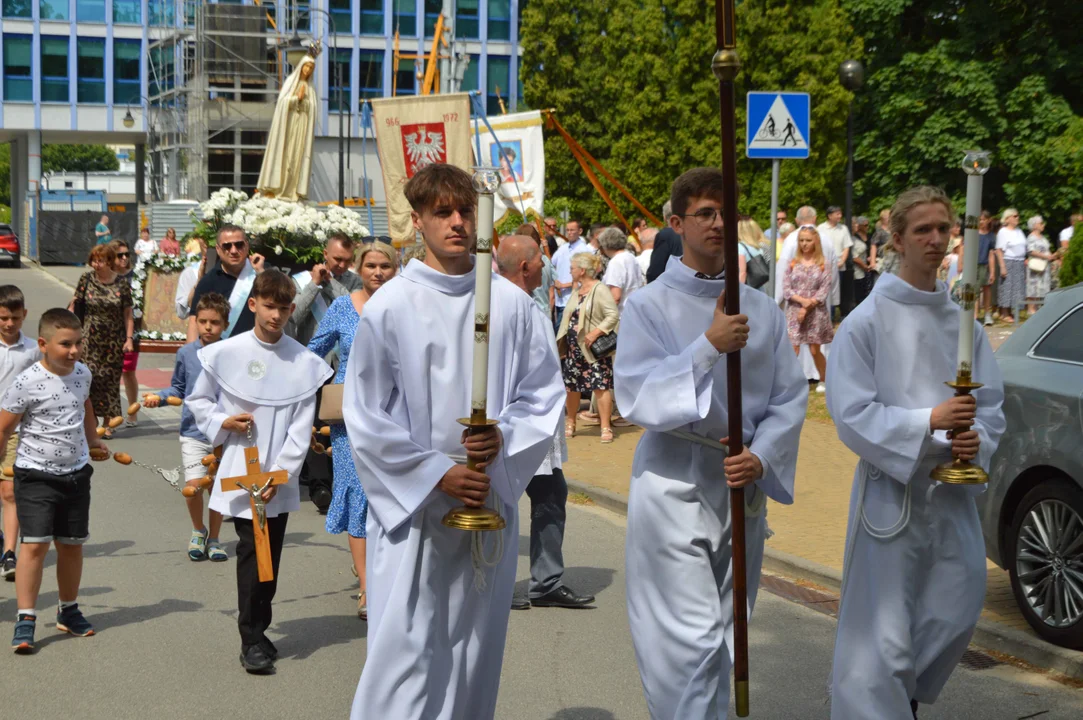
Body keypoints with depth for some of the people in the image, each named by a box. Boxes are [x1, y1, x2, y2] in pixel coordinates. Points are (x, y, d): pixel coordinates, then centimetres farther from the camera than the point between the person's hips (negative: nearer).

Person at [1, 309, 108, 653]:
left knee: (72, 545, 13)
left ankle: (69, 611, 29)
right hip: (36, 476, -5)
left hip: (76, 473, 6)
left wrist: (92, 439, 38)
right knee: (35, 544, -12)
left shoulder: (82, 373, 2)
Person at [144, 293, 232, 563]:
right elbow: (178, 388, 12)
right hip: (193, 431, 0)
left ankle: (213, 538, 28)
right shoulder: (186, 353, 0)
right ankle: (198, 531, 14)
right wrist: (159, 396, -3)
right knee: (194, 484, -13)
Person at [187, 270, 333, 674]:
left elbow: (302, 428, -3)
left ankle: (258, 630, 25)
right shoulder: (226, 354, -3)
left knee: (271, 556, 10)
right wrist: (222, 422, -8)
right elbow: (197, 400, 10)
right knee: (252, 552, -6)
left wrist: (279, 473, -11)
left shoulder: (304, 363, -1)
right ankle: (252, 640, 2)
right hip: (239, 473, -2)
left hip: (280, 478, 2)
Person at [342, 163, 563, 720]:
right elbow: (366, 419, -4)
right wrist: (437, 474, -10)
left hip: (492, 501, 3)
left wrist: (504, 437, -12)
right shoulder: (389, 308, -6)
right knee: (407, 652, -5)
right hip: (413, 507, -3)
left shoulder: (512, 304, 1)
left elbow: (544, 393, 7)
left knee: (477, 649, 13)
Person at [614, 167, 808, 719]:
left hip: (742, 488, 4)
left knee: (727, 636, 14)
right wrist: (708, 346, -23)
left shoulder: (762, 309, 7)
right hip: (673, 487, -4)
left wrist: (761, 457, -12)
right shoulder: (649, 306, -4)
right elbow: (636, 396, -14)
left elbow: (789, 396, 6)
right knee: (692, 638, -11)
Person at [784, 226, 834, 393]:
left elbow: (824, 290, -5)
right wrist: (802, 300, -16)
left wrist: (808, 306, -14)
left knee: (814, 350, 5)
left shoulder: (823, 265, 2)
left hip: (815, 312, -1)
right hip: (794, 312, 1)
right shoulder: (793, 264, 5)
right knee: (793, 349, -7)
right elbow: (786, 289, -1)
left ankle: (823, 380, 24)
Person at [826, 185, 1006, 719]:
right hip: (891, 488, -5)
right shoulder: (867, 321, -8)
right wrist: (929, 421, -22)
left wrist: (977, 439, -12)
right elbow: (851, 413, -12)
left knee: (956, 613, 15)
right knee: (883, 630, -5)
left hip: (952, 491, 5)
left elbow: (991, 401, 10)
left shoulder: (961, 321, 7)